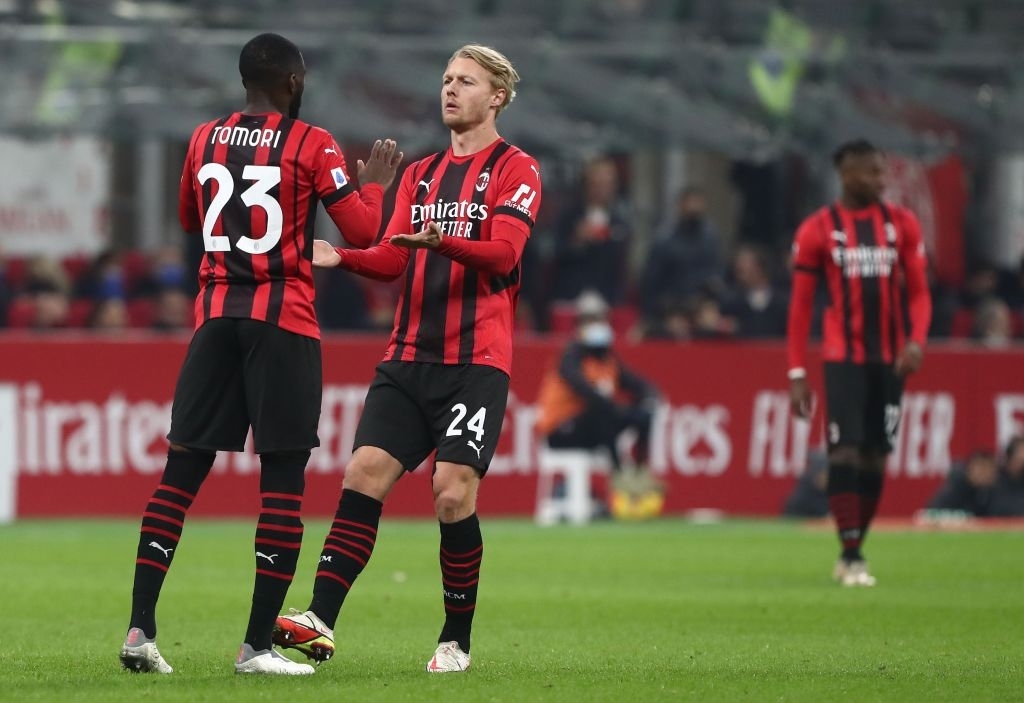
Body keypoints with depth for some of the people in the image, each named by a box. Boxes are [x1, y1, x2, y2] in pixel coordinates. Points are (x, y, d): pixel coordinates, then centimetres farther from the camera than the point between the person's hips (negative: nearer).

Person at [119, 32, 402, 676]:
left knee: (182, 471, 6)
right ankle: (258, 645, -6)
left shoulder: (204, 139, 10)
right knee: (283, 479, -2)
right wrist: (375, 184, 12)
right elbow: (363, 233, -5)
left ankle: (141, 628, -1)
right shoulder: (312, 145, -5)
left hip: (216, 316, 5)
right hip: (284, 322, -5)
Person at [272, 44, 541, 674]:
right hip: (409, 356, 5)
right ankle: (321, 622, -12)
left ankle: (457, 640, 0)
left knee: (453, 492, -13)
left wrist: (440, 241, -32)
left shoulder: (515, 169, 1)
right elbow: (392, 256, 12)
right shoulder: (421, 174, 20)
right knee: (365, 473, -8)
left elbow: (503, 253, -13)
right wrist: (340, 257, -9)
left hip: (477, 360, -5)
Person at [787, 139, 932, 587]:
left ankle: (853, 552, 14)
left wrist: (916, 341, -9)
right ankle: (851, 556, -13)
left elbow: (918, 293, 9)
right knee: (845, 451, -13)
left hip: (890, 360, 3)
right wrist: (797, 374, -2)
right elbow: (800, 306, 2)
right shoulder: (817, 230, 0)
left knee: (875, 457, 4)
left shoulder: (902, 224, 7)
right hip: (843, 359, -3)